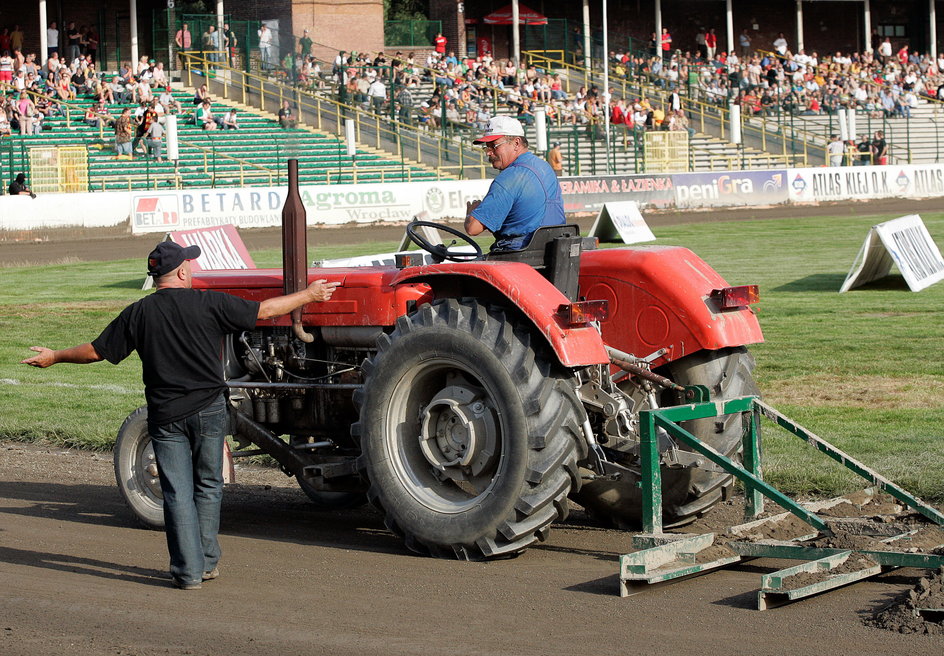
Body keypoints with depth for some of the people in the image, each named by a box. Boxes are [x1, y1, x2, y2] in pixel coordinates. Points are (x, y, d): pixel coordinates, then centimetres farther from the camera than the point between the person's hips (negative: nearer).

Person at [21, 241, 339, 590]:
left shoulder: (137, 313, -1)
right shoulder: (208, 303, -5)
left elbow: (97, 351, 4)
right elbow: (264, 310, 1)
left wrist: (54, 357, 21)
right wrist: (309, 295, 14)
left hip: (165, 417, 1)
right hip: (208, 410, -1)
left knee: (178, 493, 4)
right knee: (208, 487, 14)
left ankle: (188, 571, 3)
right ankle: (207, 562, 19)